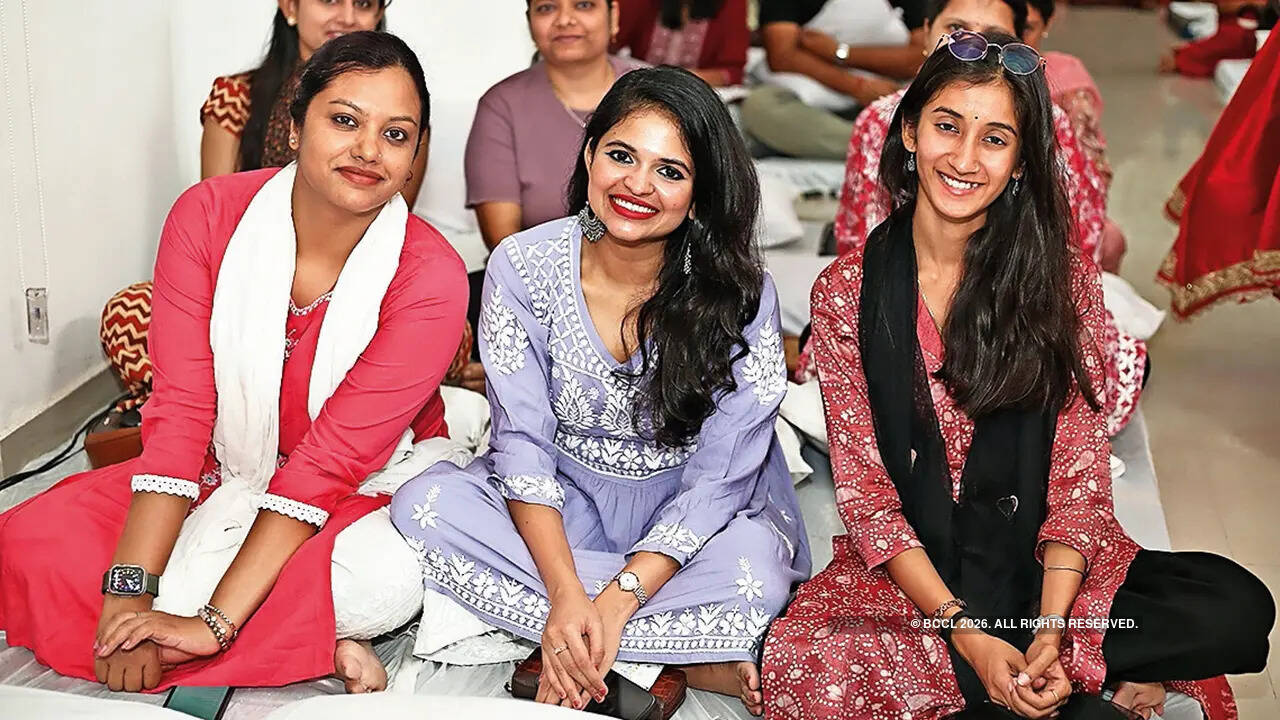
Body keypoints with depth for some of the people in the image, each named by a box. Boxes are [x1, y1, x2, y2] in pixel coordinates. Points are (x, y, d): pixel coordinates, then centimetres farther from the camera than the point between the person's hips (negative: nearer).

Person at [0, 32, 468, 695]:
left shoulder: (430, 278, -20)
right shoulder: (207, 216, -13)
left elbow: (331, 460, -24)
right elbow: (180, 411, -17)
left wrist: (211, 623, -29)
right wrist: (129, 593, -27)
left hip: (365, 492, -4)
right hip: (223, 473, 4)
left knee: (386, 576, -38)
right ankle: (315, 643, -18)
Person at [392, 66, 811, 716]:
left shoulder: (741, 296, -16)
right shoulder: (525, 266, -12)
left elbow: (719, 478, -16)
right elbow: (523, 441, -13)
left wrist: (617, 599, -28)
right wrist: (566, 593, -27)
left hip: (685, 514, -3)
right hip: (558, 504, 3)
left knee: (754, 566, -35)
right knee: (423, 505, -26)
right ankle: (694, 659, -23)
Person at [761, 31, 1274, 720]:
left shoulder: (1063, 277, 0)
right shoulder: (846, 292, -3)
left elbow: (1079, 469, -4)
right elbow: (864, 489, -7)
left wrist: (1049, 630, -20)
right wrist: (965, 633, -20)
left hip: (1042, 562, 1)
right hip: (906, 575, 0)